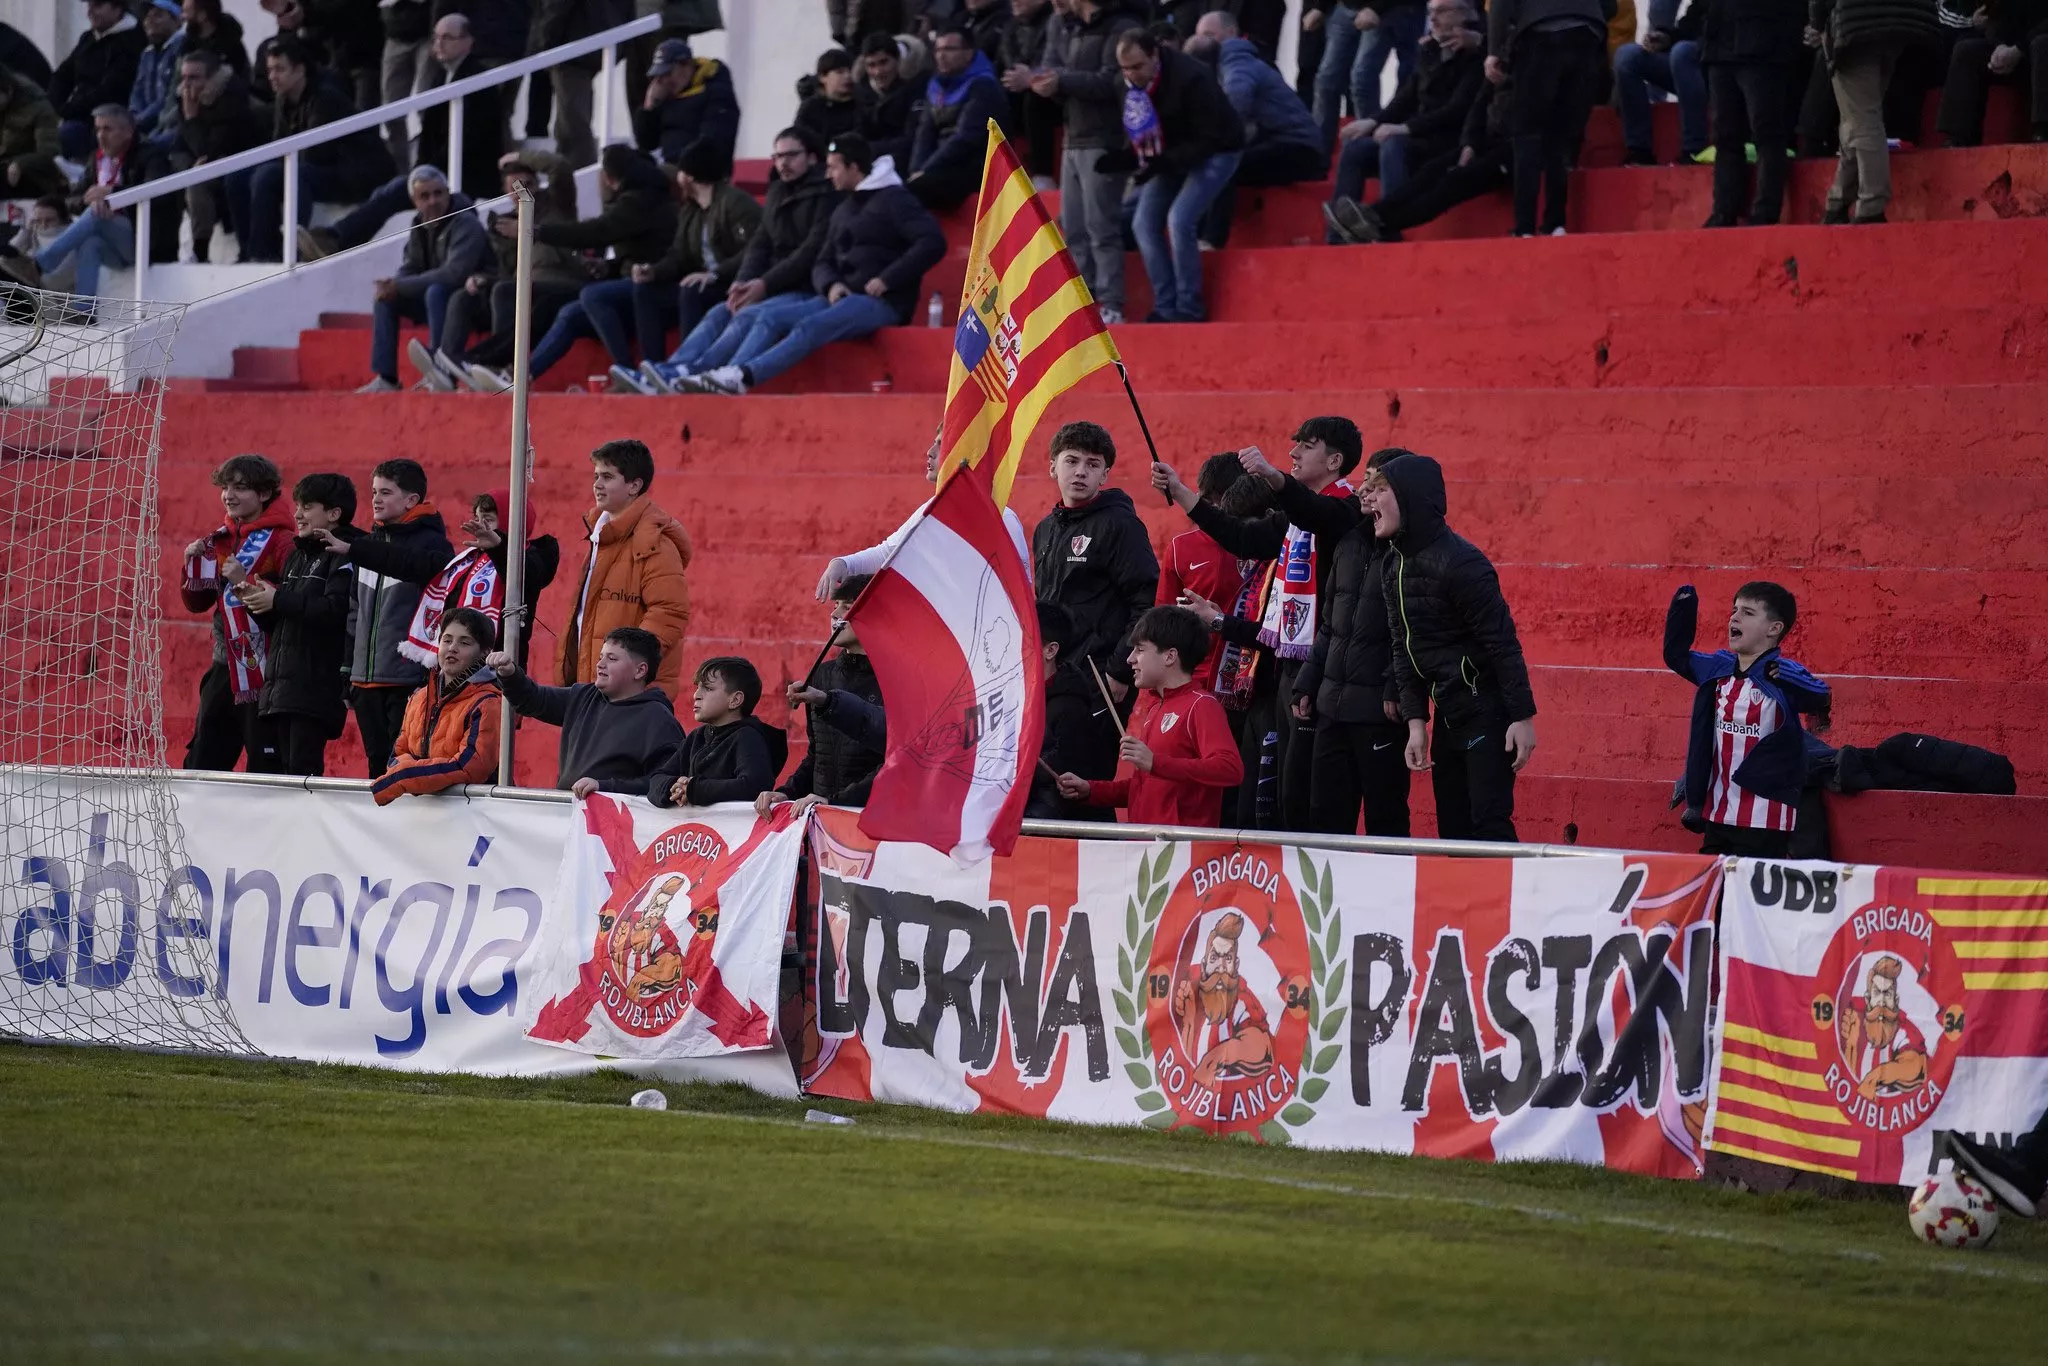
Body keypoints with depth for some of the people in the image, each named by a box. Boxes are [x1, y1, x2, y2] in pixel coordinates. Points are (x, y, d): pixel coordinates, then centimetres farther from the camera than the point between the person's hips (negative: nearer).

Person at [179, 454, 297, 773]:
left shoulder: (282, 540, -10)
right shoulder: (219, 540, 13)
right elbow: (197, 602, 18)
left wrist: (247, 582, -25)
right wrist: (194, 566, 2)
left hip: (264, 671, -8)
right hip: (225, 666, 8)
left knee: (265, 766, -5)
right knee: (201, 761, 11)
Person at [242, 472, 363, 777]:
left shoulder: (343, 554, -6)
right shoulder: (298, 554, 23)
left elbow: (336, 611, -22)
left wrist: (279, 600, -16)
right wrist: (260, 600, 5)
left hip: (316, 684, -9)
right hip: (281, 683, 9)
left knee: (303, 767, -13)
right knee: (283, 769, 6)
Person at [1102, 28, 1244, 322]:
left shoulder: (1190, 78, -32)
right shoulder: (1130, 84, -9)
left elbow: (1209, 139, -27)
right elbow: (1138, 135, 4)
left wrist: (1165, 163, -36)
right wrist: (1124, 157, -17)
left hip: (1215, 153, -7)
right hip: (1173, 155, 7)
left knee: (1179, 220, -24)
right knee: (1144, 224, -4)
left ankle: (1189, 310, -14)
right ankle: (1166, 309, 1)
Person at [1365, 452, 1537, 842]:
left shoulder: (1458, 563, -19)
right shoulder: (1395, 568, 8)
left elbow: (1503, 642, -19)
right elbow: (1405, 650, 10)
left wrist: (1523, 717, -20)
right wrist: (1416, 723, 3)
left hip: (1488, 714, -9)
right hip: (1449, 718, 9)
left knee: (1489, 825, -13)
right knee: (1452, 829, 8)